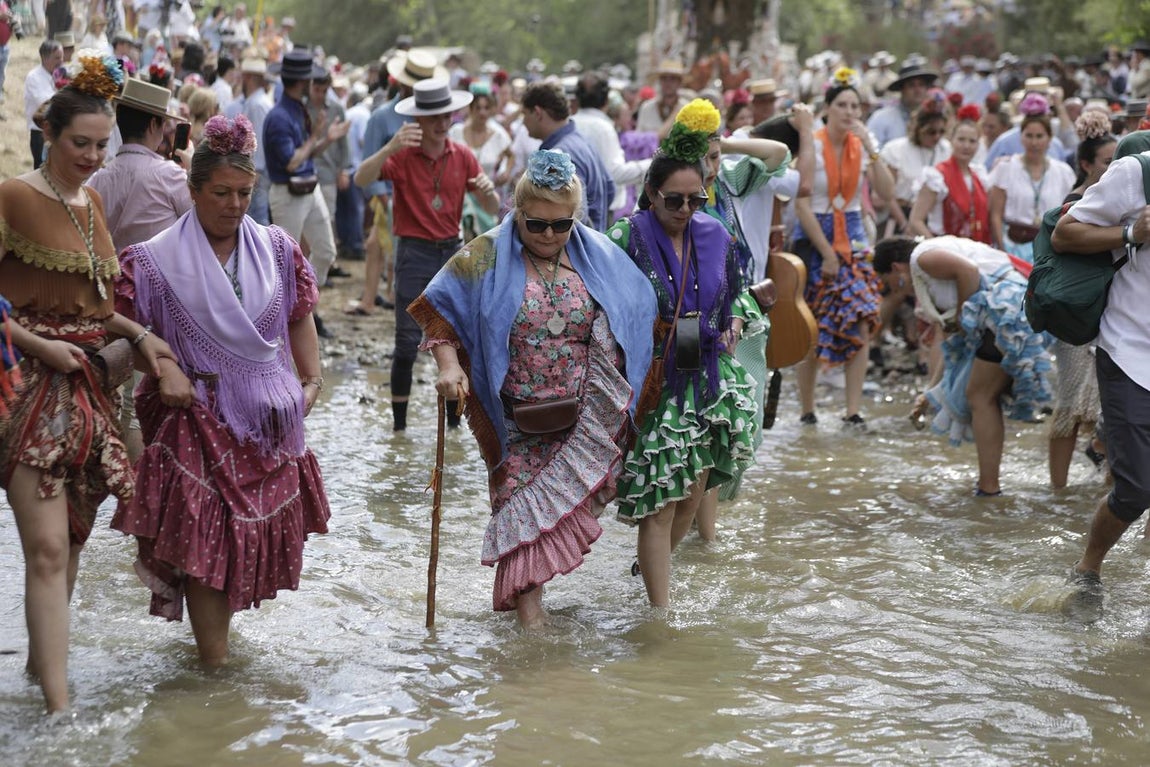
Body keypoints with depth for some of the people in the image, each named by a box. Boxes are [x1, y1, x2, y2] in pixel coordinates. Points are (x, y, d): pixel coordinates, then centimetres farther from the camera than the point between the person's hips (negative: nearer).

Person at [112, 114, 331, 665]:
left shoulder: (276, 249, 6)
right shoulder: (157, 259, -4)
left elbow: (300, 318, 14)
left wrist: (312, 379, 6)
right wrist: (164, 367, -18)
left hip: (267, 417, 4)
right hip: (198, 419, -4)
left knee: (260, 531, 8)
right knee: (205, 535, -8)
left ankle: (215, 626, 27)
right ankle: (213, 661, -3)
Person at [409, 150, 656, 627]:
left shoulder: (598, 258, 3)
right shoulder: (488, 258, -4)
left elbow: (636, 318, 14)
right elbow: (438, 311, 0)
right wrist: (449, 366, -16)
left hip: (583, 422, 1)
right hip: (515, 422, -1)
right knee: (522, 511, -3)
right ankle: (530, 618, -1)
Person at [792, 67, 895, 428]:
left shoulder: (861, 145, 5)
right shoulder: (811, 146, -9)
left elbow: (887, 192, -6)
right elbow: (802, 205, -11)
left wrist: (871, 149, -14)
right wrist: (828, 253, -13)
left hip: (853, 237, 4)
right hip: (815, 237, -4)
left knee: (861, 324, -9)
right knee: (812, 330, 1)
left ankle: (853, 411, -8)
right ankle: (807, 410, 13)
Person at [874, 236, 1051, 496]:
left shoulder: (922, 257, -2)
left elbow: (969, 271, -20)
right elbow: (955, 343, 30)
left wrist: (962, 315, -8)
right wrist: (932, 392, 34)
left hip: (1007, 312, -10)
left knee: (980, 397, -5)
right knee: (982, 397, 17)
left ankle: (989, 489, -5)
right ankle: (988, 483, 20)